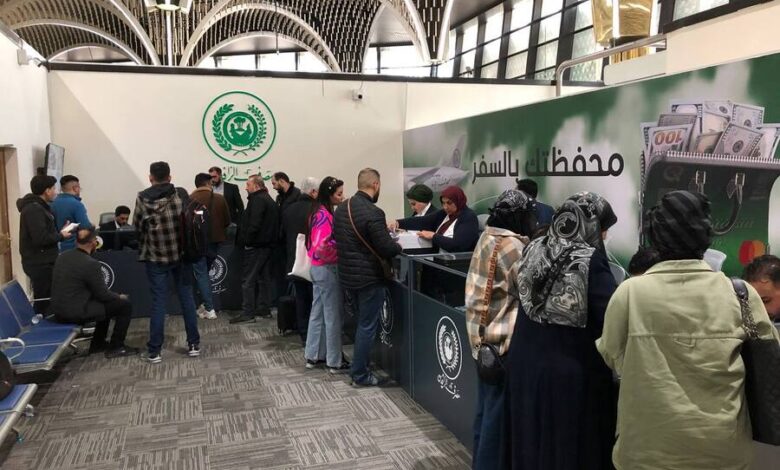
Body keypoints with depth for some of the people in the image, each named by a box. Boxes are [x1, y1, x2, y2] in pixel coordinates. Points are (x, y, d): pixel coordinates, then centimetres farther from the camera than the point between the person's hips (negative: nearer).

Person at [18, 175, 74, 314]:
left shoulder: (38, 207, 15)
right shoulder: (34, 209, -18)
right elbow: (40, 238, -26)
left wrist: (59, 232, 5)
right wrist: (61, 236, -12)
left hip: (43, 262, 10)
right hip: (40, 264, -10)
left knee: (44, 300, 16)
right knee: (44, 302, -5)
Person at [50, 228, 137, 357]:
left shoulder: (62, 256, 5)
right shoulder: (91, 263, -20)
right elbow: (102, 294, -11)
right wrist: (119, 297, 9)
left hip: (58, 310, 9)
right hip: (76, 312, -9)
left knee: (108, 302, 27)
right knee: (125, 305, 0)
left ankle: (98, 343, 32)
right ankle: (116, 347, 9)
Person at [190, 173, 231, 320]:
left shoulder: (191, 199, -11)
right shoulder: (220, 198, -1)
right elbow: (227, 221, 4)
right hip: (215, 240, 4)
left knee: (201, 274, 4)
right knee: (205, 272, 21)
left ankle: (209, 310, 0)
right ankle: (207, 304, 23)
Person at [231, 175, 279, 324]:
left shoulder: (257, 200, -14)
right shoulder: (270, 200, 17)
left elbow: (254, 223, -23)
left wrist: (247, 240, -16)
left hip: (255, 246, -10)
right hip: (268, 244, 10)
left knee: (248, 279, -5)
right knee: (264, 278, 14)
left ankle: (248, 313, -4)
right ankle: (264, 310, 20)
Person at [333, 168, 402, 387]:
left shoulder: (342, 208, 4)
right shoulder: (373, 213, -22)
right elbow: (387, 248, -22)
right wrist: (398, 246, -1)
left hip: (347, 275, 8)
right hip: (368, 277, -8)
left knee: (362, 322, 23)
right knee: (367, 326, 4)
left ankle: (359, 366, 33)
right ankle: (360, 375, 13)